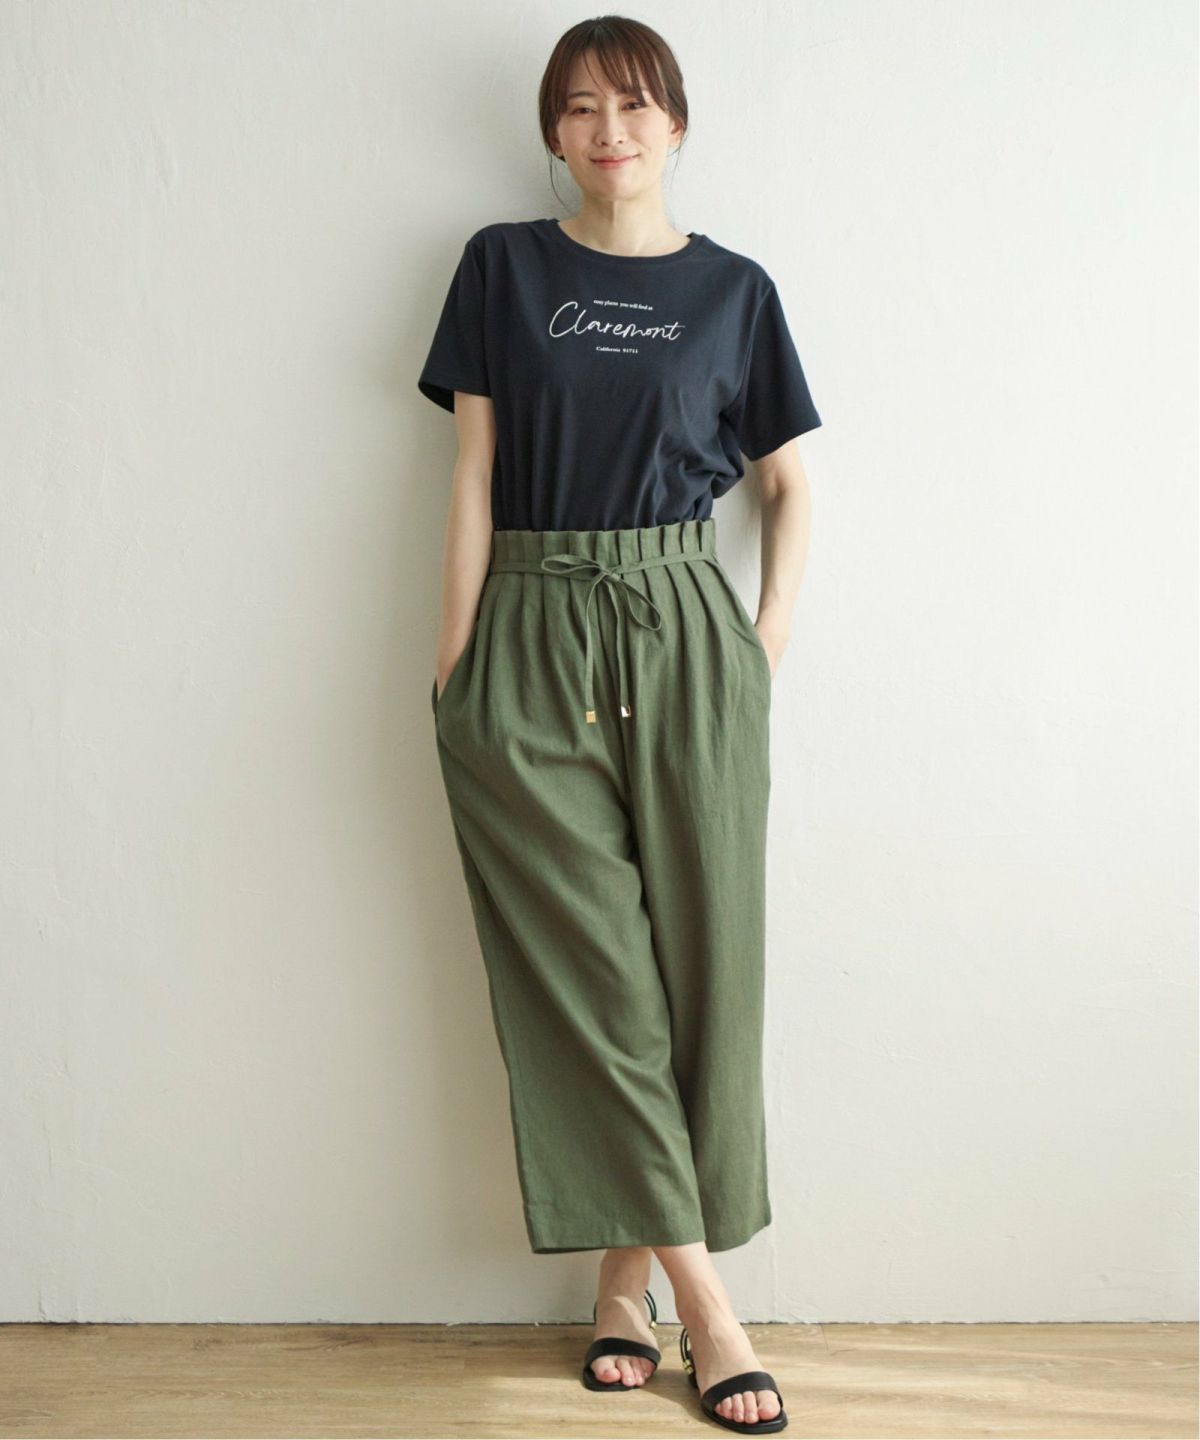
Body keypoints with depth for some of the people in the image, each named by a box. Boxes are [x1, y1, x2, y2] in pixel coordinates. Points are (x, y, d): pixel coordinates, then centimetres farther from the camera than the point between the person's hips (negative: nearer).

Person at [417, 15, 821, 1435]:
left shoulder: (732, 290, 8)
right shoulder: (503, 267, 7)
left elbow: (790, 486, 13)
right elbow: (473, 475, 2)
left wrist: (766, 649, 1)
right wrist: (455, 664, -3)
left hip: (685, 637, 1)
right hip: (533, 641, -1)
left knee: (700, 953, 0)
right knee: (585, 964, -2)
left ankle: (628, 1271, 15)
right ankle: (696, 1286, 8)